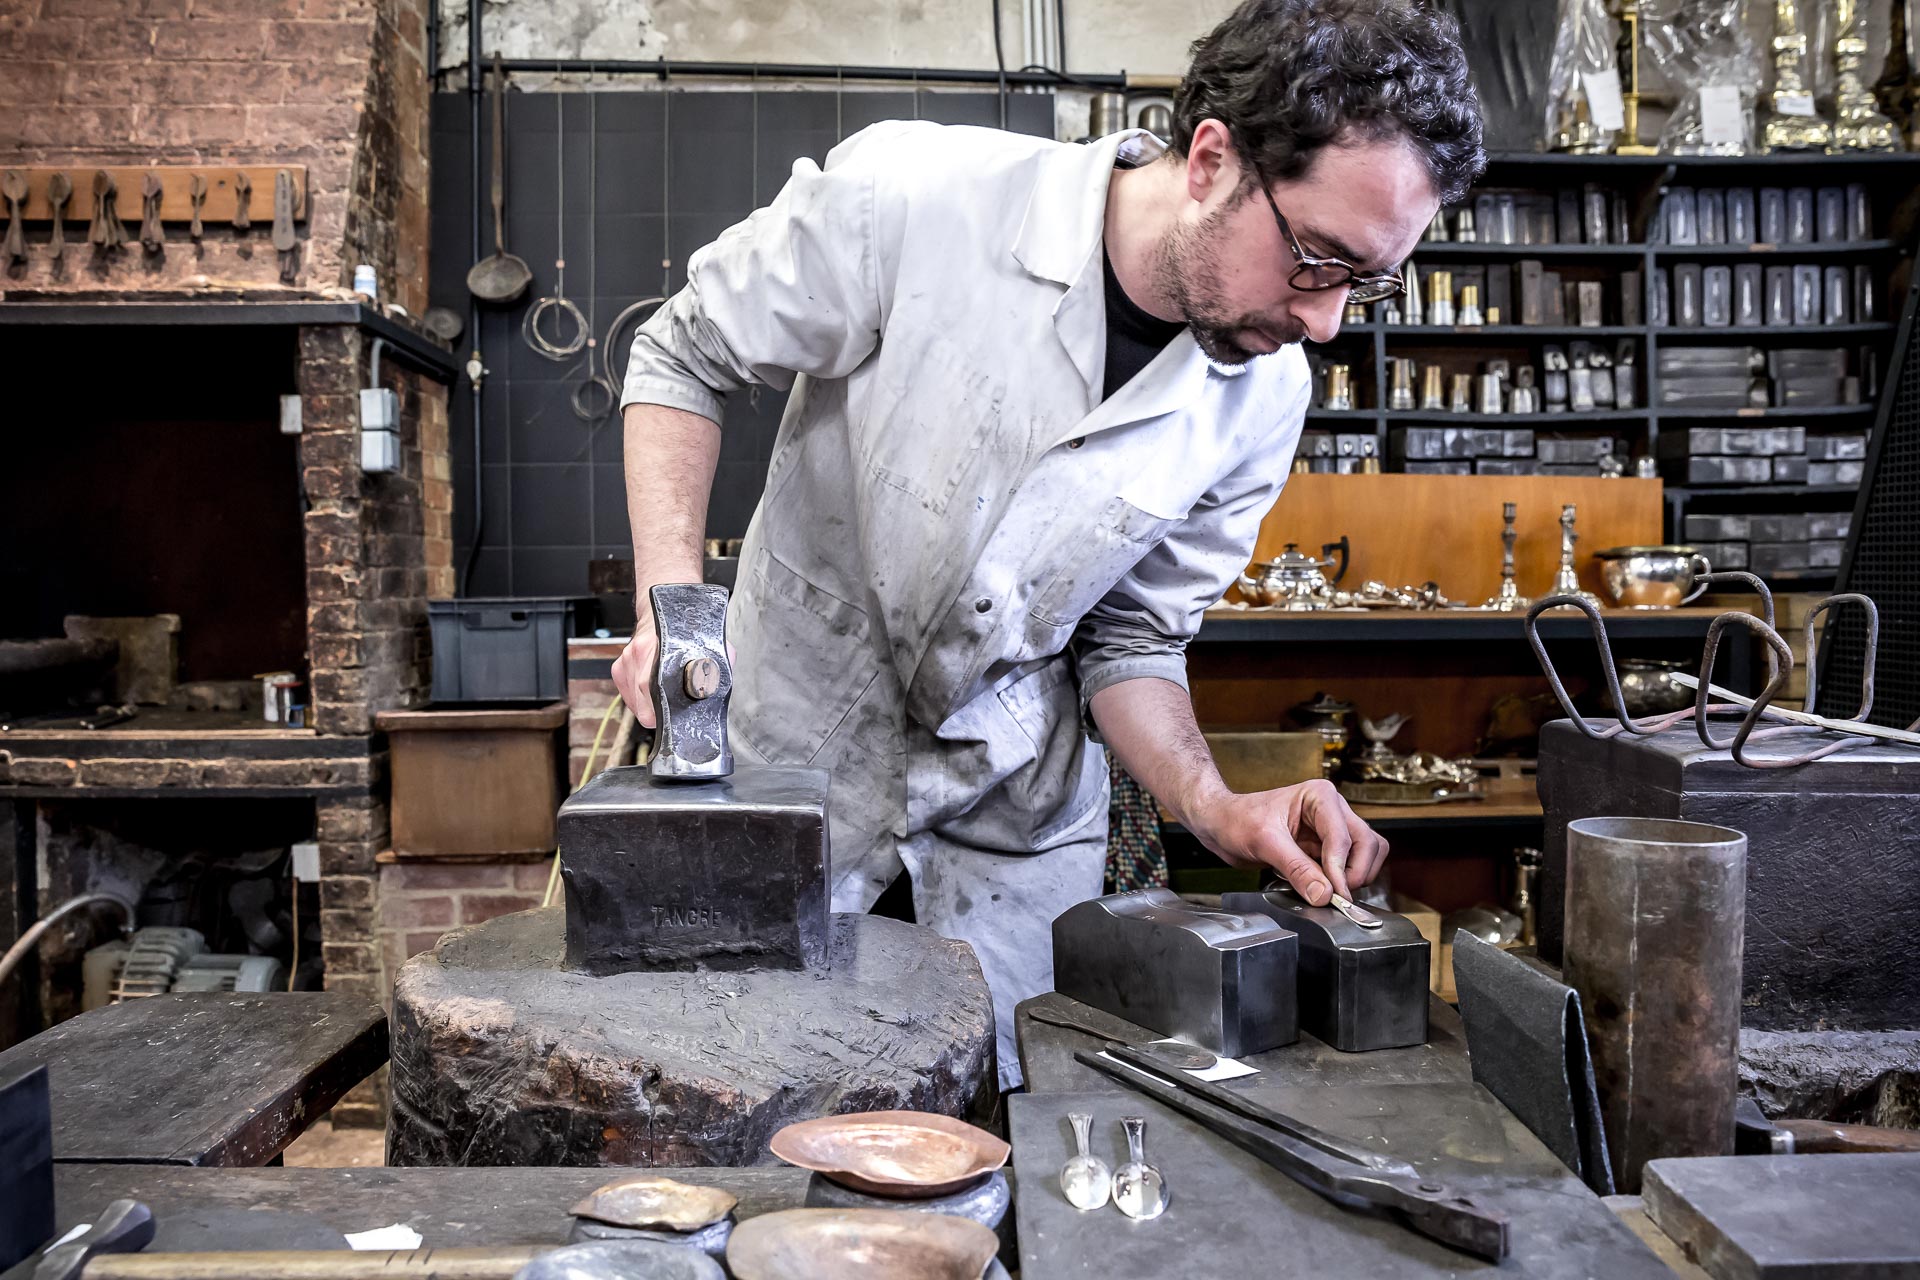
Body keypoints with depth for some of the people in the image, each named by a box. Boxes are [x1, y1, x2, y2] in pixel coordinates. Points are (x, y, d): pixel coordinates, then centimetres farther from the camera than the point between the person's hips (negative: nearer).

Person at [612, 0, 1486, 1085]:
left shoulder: (1264, 398, -9)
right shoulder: (909, 195, -23)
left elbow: (1132, 638, -1)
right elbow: (684, 359, -8)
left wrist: (1211, 804, -18)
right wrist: (674, 594, -20)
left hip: (1016, 824, 3)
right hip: (798, 754, -2)